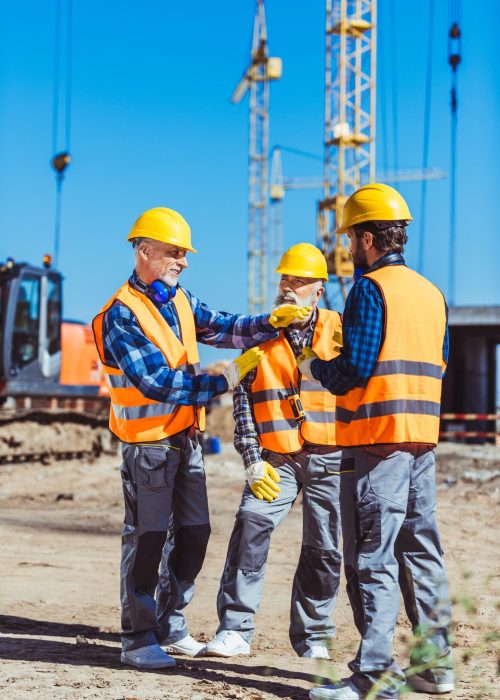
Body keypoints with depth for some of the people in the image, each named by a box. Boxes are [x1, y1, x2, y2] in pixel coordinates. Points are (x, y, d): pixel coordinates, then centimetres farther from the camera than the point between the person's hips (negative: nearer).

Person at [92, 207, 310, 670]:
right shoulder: (120, 315, -17)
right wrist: (228, 378, -23)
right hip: (148, 443, -8)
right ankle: (138, 640, 8)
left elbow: (223, 329, 2)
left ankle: (170, 626, 26)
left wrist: (273, 321, -14)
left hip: (186, 438, 8)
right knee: (147, 538, -2)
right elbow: (159, 384, -23)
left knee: (193, 532, 12)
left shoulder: (180, 301, 8)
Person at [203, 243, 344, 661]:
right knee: (251, 527, -17)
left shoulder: (339, 331, 5)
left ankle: (312, 635, 20)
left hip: (329, 458, 0)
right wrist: (252, 461, -4)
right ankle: (235, 629, -11)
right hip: (276, 458, 0)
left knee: (323, 549, 5)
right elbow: (244, 399, 4)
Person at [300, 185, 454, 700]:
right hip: (423, 439, 8)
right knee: (421, 551, 14)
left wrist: (313, 367, 4)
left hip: (376, 437, -8)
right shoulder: (432, 293, 14)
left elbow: (353, 371, -17)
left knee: (373, 559, -5)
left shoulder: (370, 289, -10)